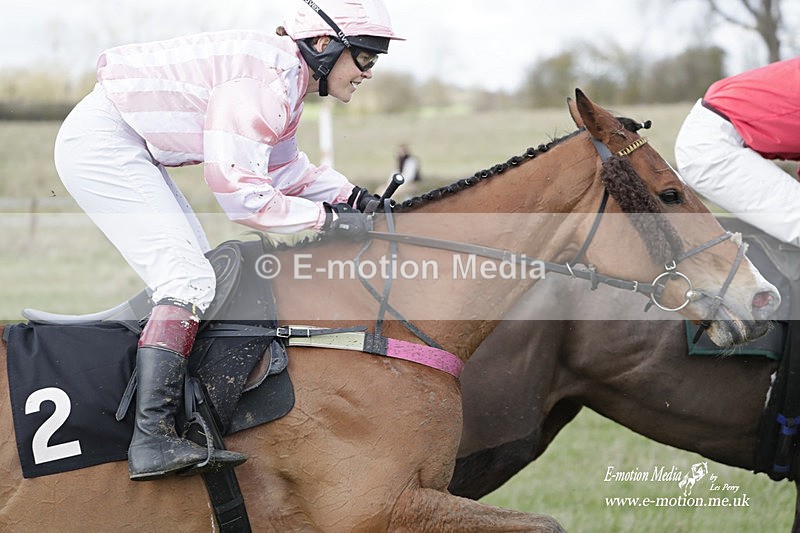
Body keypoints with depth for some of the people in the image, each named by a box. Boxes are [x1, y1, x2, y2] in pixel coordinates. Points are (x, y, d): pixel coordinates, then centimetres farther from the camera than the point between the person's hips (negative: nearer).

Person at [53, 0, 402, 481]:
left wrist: (354, 196, 8)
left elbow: (287, 171, 21)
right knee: (190, 281, -18)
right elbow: (241, 195, -24)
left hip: (126, 149, 11)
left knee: (201, 272, 10)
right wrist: (327, 219, -18)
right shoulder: (266, 79, -22)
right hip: (101, 145, -11)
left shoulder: (287, 80, 9)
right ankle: (152, 440, -24)